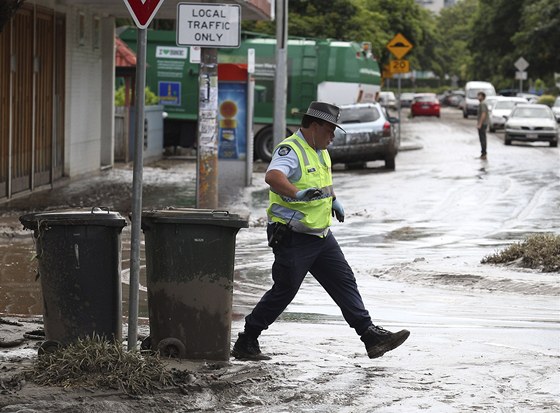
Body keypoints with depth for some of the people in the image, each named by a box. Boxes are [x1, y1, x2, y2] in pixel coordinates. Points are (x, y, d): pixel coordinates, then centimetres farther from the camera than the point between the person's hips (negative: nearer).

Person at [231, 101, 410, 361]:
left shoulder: (320, 151, 14)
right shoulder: (290, 150, -17)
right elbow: (273, 176, -38)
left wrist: (333, 200, 21)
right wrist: (297, 193, -53)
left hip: (320, 235, 9)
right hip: (293, 238, -9)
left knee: (344, 282, 4)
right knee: (284, 291, -2)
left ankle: (371, 336, 4)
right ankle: (245, 344, 9)